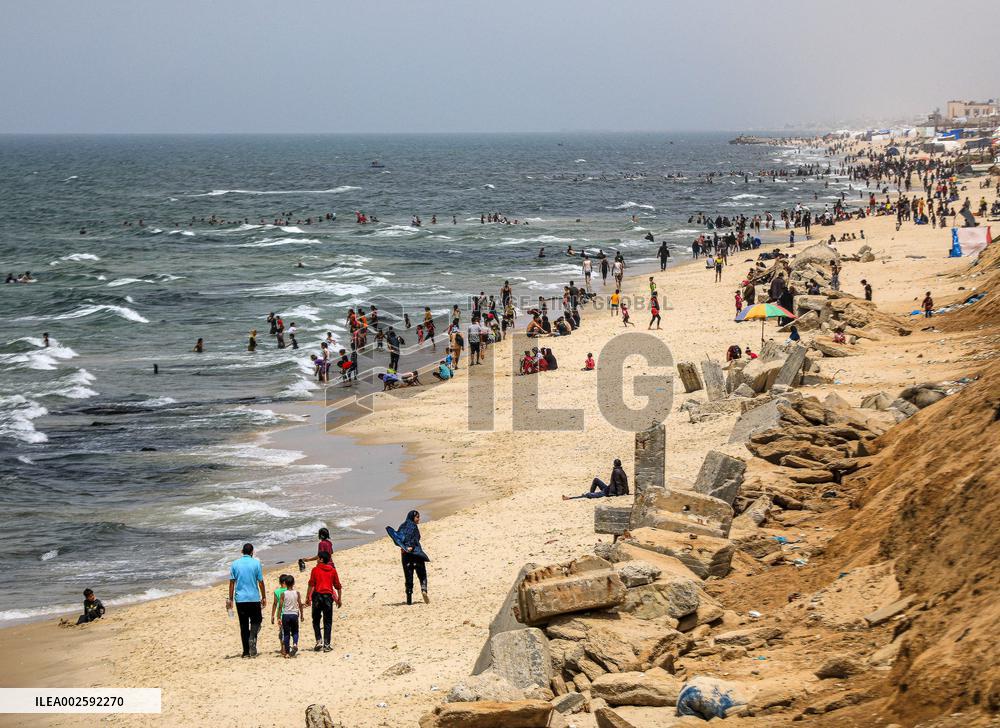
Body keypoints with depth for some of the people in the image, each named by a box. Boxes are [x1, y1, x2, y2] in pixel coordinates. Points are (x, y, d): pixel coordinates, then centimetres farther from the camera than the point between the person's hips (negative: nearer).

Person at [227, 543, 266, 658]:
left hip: (240, 599, 2)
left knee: (243, 624, 7)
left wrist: (230, 599, 8)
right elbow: (261, 582, -1)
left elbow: (232, 582, 3)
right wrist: (264, 597, 8)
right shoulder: (256, 563, -3)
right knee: (256, 621, 11)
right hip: (254, 598, -2)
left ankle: (246, 651, 7)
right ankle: (252, 638, -18)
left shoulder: (235, 564, 3)